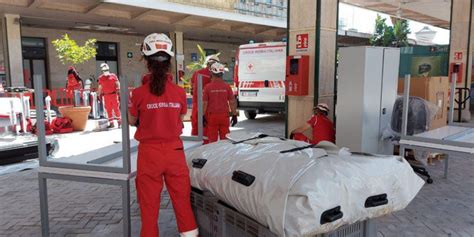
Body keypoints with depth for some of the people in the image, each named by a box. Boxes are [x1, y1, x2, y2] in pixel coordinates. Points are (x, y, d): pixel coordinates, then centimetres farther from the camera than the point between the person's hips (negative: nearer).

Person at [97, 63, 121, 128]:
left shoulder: (113, 76, 5)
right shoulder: (101, 78, 11)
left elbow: (117, 83, 3)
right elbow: (100, 87, 16)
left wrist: (118, 88, -13)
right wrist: (99, 95, 13)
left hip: (114, 94, -2)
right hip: (106, 95, 2)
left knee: (116, 108, -3)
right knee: (108, 109, 5)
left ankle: (119, 121, 7)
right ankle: (111, 123, 11)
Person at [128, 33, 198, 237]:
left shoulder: (139, 93, -10)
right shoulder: (179, 92, -6)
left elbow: (132, 121, 5)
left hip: (149, 152, -1)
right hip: (174, 151, 2)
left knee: (149, 204, 12)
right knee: (182, 200, 14)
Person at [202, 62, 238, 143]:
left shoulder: (208, 87, -6)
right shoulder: (226, 86, -3)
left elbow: (205, 103, -5)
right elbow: (232, 102, -1)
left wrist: (203, 116, 4)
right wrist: (234, 115, 7)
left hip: (212, 116, -1)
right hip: (224, 116, 1)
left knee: (212, 140, 6)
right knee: (225, 139, 9)